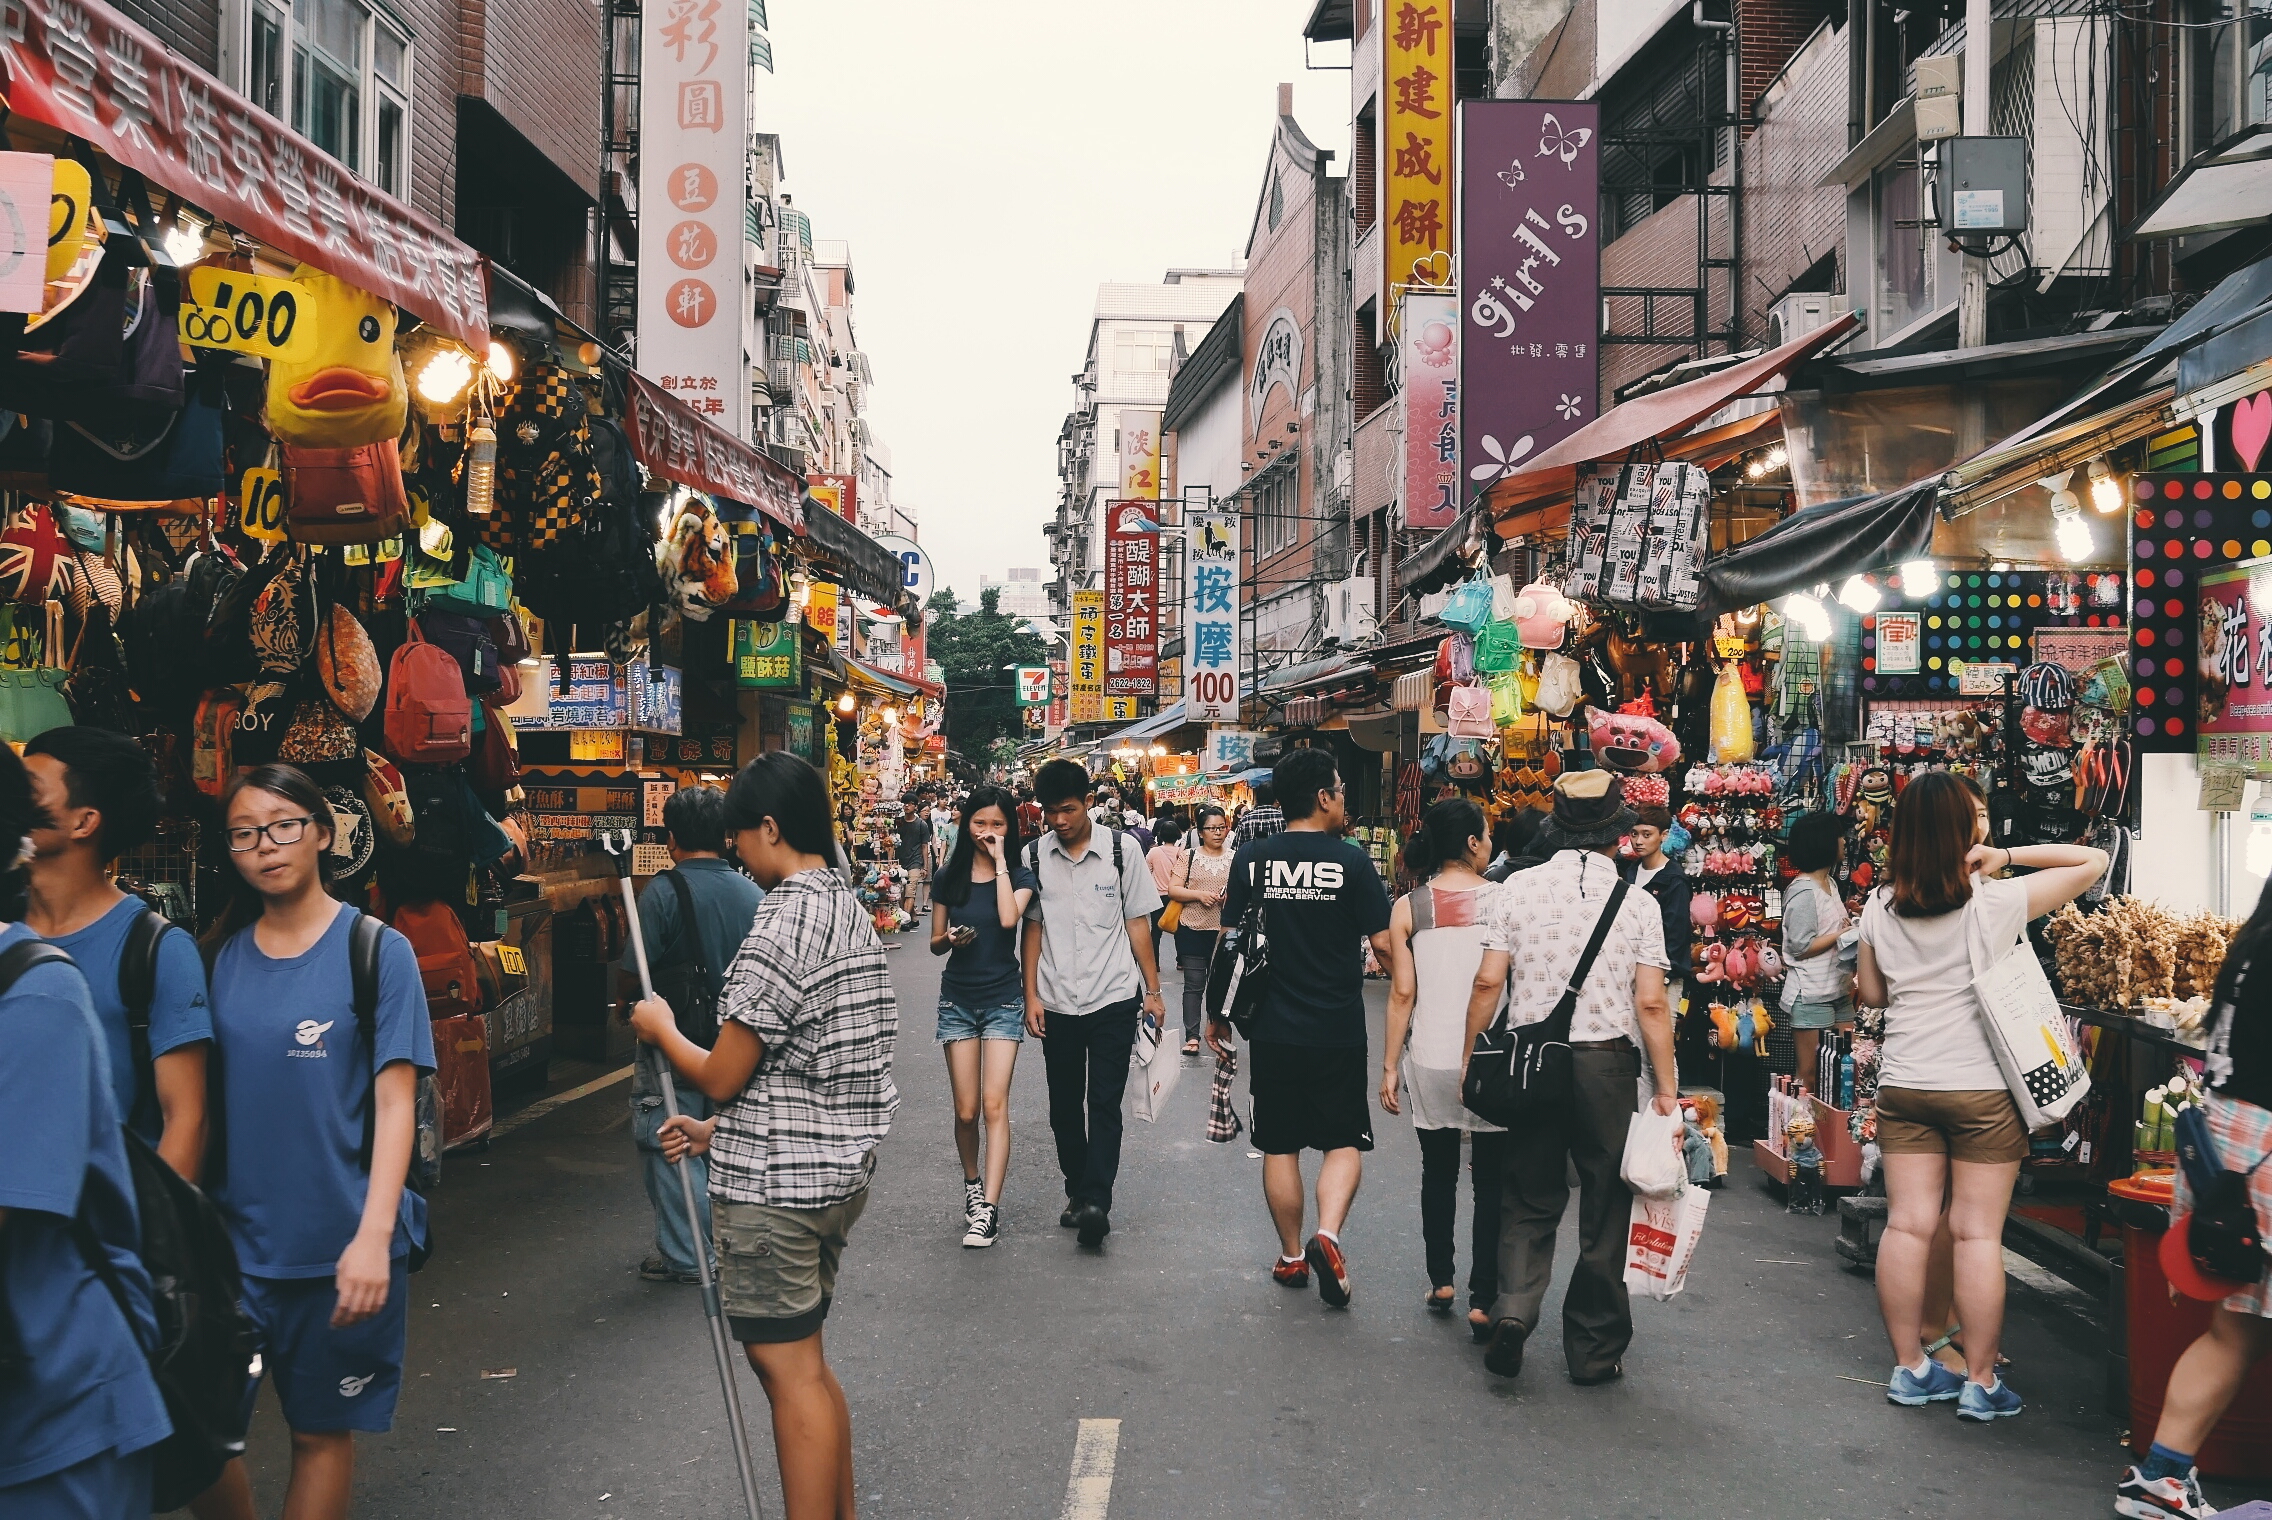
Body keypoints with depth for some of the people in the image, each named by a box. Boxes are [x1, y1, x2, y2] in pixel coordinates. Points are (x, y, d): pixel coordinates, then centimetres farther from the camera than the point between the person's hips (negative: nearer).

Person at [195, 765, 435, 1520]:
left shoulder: (377, 950, -6)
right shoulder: (220, 956, 4)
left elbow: (395, 1102, -10)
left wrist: (374, 1236, -19)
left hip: (340, 1242, -3)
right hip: (231, 1235, 3)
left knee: (322, 1430, 9)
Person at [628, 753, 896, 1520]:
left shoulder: (781, 926, -20)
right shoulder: (852, 911, 9)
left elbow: (723, 1077, -16)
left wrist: (661, 1029, 3)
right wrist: (719, 1131, 17)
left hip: (773, 1185, -9)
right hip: (842, 1170, 9)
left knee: (789, 1370, 1)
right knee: (803, 1362, 21)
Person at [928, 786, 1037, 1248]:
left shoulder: (1019, 875, -1)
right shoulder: (948, 877, 4)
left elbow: (1009, 918, -23)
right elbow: (935, 944, 11)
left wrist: (999, 861, -15)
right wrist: (950, 939, -13)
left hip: (1003, 1000, -2)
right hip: (958, 1000, 2)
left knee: (994, 1104, -12)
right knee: (966, 1111, 3)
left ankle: (987, 1208, -12)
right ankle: (972, 1183, 29)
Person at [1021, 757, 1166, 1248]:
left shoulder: (1121, 852, -3)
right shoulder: (1034, 857, 1)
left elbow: (1137, 923, 3)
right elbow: (1032, 927, 7)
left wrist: (1152, 991, 3)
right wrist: (1031, 995, 3)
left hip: (1113, 999, -2)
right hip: (1057, 1004, 3)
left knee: (1104, 1102, -9)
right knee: (1064, 1105, 10)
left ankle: (1096, 1202, -13)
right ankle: (1077, 1193, 23)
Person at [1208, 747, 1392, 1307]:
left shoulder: (1252, 859, -1)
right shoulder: (1350, 861, -8)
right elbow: (1384, 946, -8)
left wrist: (1218, 1014, 14)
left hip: (1273, 1030, 2)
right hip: (1339, 1030, -2)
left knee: (1280, 1146, 13)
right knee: (1344, 1141, 9)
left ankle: (1292, 1256, 22)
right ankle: (1327, 1237, -12)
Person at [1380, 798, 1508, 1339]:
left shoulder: (1408, 907, -3)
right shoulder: (1506, 899, -8)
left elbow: (1402, 993, -3)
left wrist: (1390, 1066, 4)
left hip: (1430, 1060, 2)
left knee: (1438, 1173, 19)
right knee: (1491, 1181, 7)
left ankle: (1441, 1281, 26)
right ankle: (1482, 1299, 5)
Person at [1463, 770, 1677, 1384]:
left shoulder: (1521, 886, -1)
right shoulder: (1636, 901, -4)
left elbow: (1488, 982, -2)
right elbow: (1651, 1005, -8)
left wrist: (1470, 1058, 8)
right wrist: (1666, 1090, -2)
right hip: (1608, 1063, -1)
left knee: (1529, 1201, 15)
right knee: (1605, 1209, 11)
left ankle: (1514, 1305, -6)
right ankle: (1594, 1350, 18)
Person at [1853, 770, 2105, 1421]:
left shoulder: (1880, 908, 1)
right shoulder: (1994, 904, -11)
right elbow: (2094, 861, -3)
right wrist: (2010, 855, -4)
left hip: (1903, 1084, 4)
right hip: (1981, 1085, -4)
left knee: (1907, 1225, 8)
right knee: (1978, 1233, 3)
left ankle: (1909, 1368, 17)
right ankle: (1981, 1382, 11)